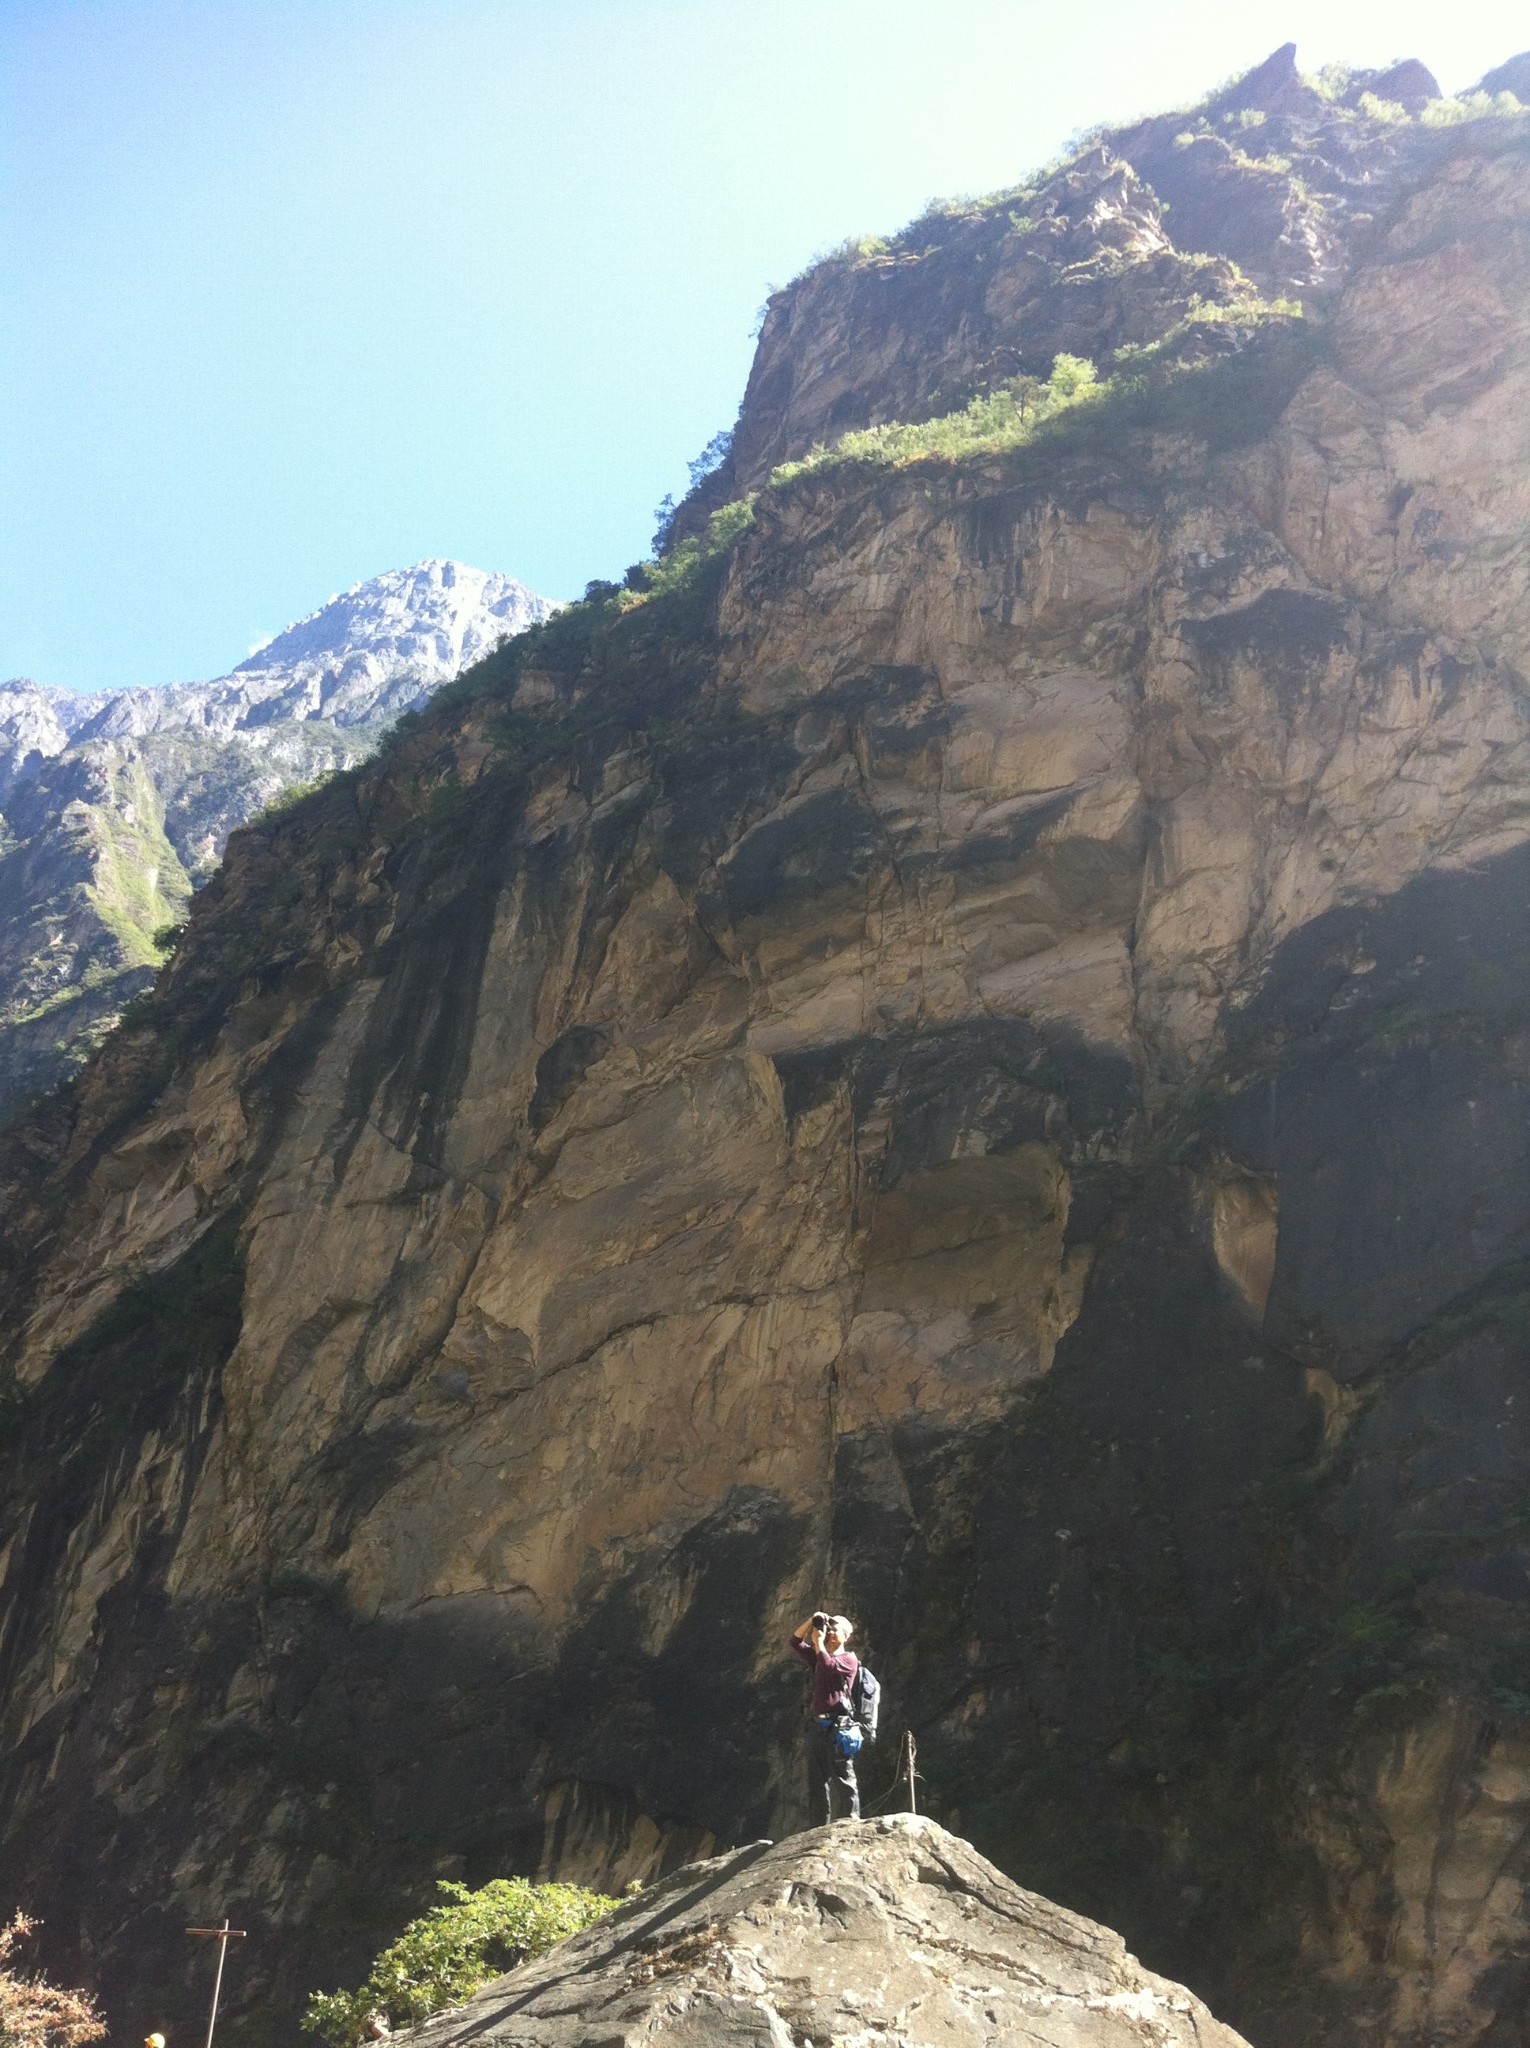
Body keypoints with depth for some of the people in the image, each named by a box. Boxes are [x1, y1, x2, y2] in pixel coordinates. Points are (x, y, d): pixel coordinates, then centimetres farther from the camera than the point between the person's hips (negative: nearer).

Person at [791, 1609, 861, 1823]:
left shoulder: (849, 1658, 3)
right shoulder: (819, 1657, 22)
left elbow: (829, 1666, -15)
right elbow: (796, 1642, 16)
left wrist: (818, 1642, -5)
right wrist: (811, 1621, 4)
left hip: (838, 1724, -7)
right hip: (817, 1724, 7)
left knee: (843, 1774, -11)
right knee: (817, 1779, 4)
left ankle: (852, 1816, -13)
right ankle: (820, 1826, 6)